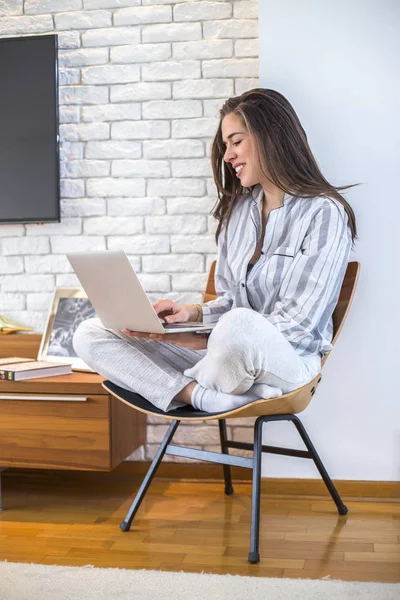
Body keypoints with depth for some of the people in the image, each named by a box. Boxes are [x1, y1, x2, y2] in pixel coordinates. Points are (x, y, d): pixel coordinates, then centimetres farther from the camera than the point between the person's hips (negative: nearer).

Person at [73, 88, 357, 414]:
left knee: (239, 325, -43)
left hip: (287, 360, -7)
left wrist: (206, 341, -20)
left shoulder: (323, 213, -7)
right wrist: (195, 312, -7)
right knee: (89, 334, -8)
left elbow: (298, 323, -13)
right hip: (227, 355, 7)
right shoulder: (238, 209, 15)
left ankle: (196, 390, -10)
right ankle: (211, 399, -27)